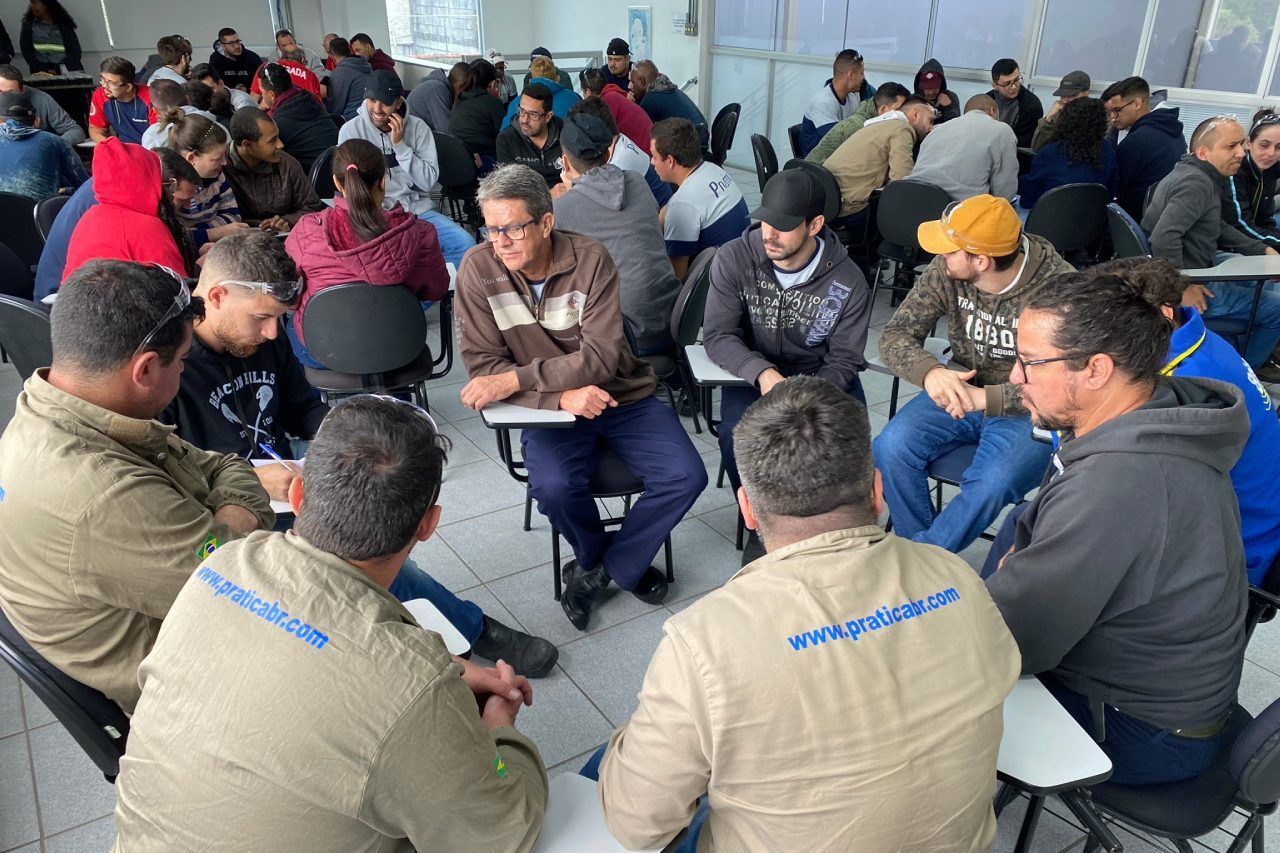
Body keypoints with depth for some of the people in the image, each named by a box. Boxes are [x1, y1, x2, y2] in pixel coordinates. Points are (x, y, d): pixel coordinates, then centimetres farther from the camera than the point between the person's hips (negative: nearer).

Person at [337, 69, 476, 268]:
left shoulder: (417, 127, 2)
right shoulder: (351, 130, -1)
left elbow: (428, 181, -3)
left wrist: (400, 145, -12)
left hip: (419, 210, 2)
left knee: (464, 244, -20)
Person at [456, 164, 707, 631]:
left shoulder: (590, 259, -13)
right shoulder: (478, 269, -11)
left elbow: (602, 356, -19)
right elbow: (483, 366, -12)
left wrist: (515, 378, -28)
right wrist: (562, 396, -27)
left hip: (621, 395, 1)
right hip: (550, 406, -1)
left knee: (686, 476, -17)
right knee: (553, 487, -30)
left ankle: (608, 567, 8)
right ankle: (594, 555, 6)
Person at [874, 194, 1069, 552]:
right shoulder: (946, 270, -8)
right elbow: (896, 334, -6)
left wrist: (985, 398, -36)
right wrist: (930, 372, -28)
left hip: (1029, 411, -4)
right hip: (961, 390, 5)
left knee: (992, 484, -32)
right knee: (891, 448, -21)